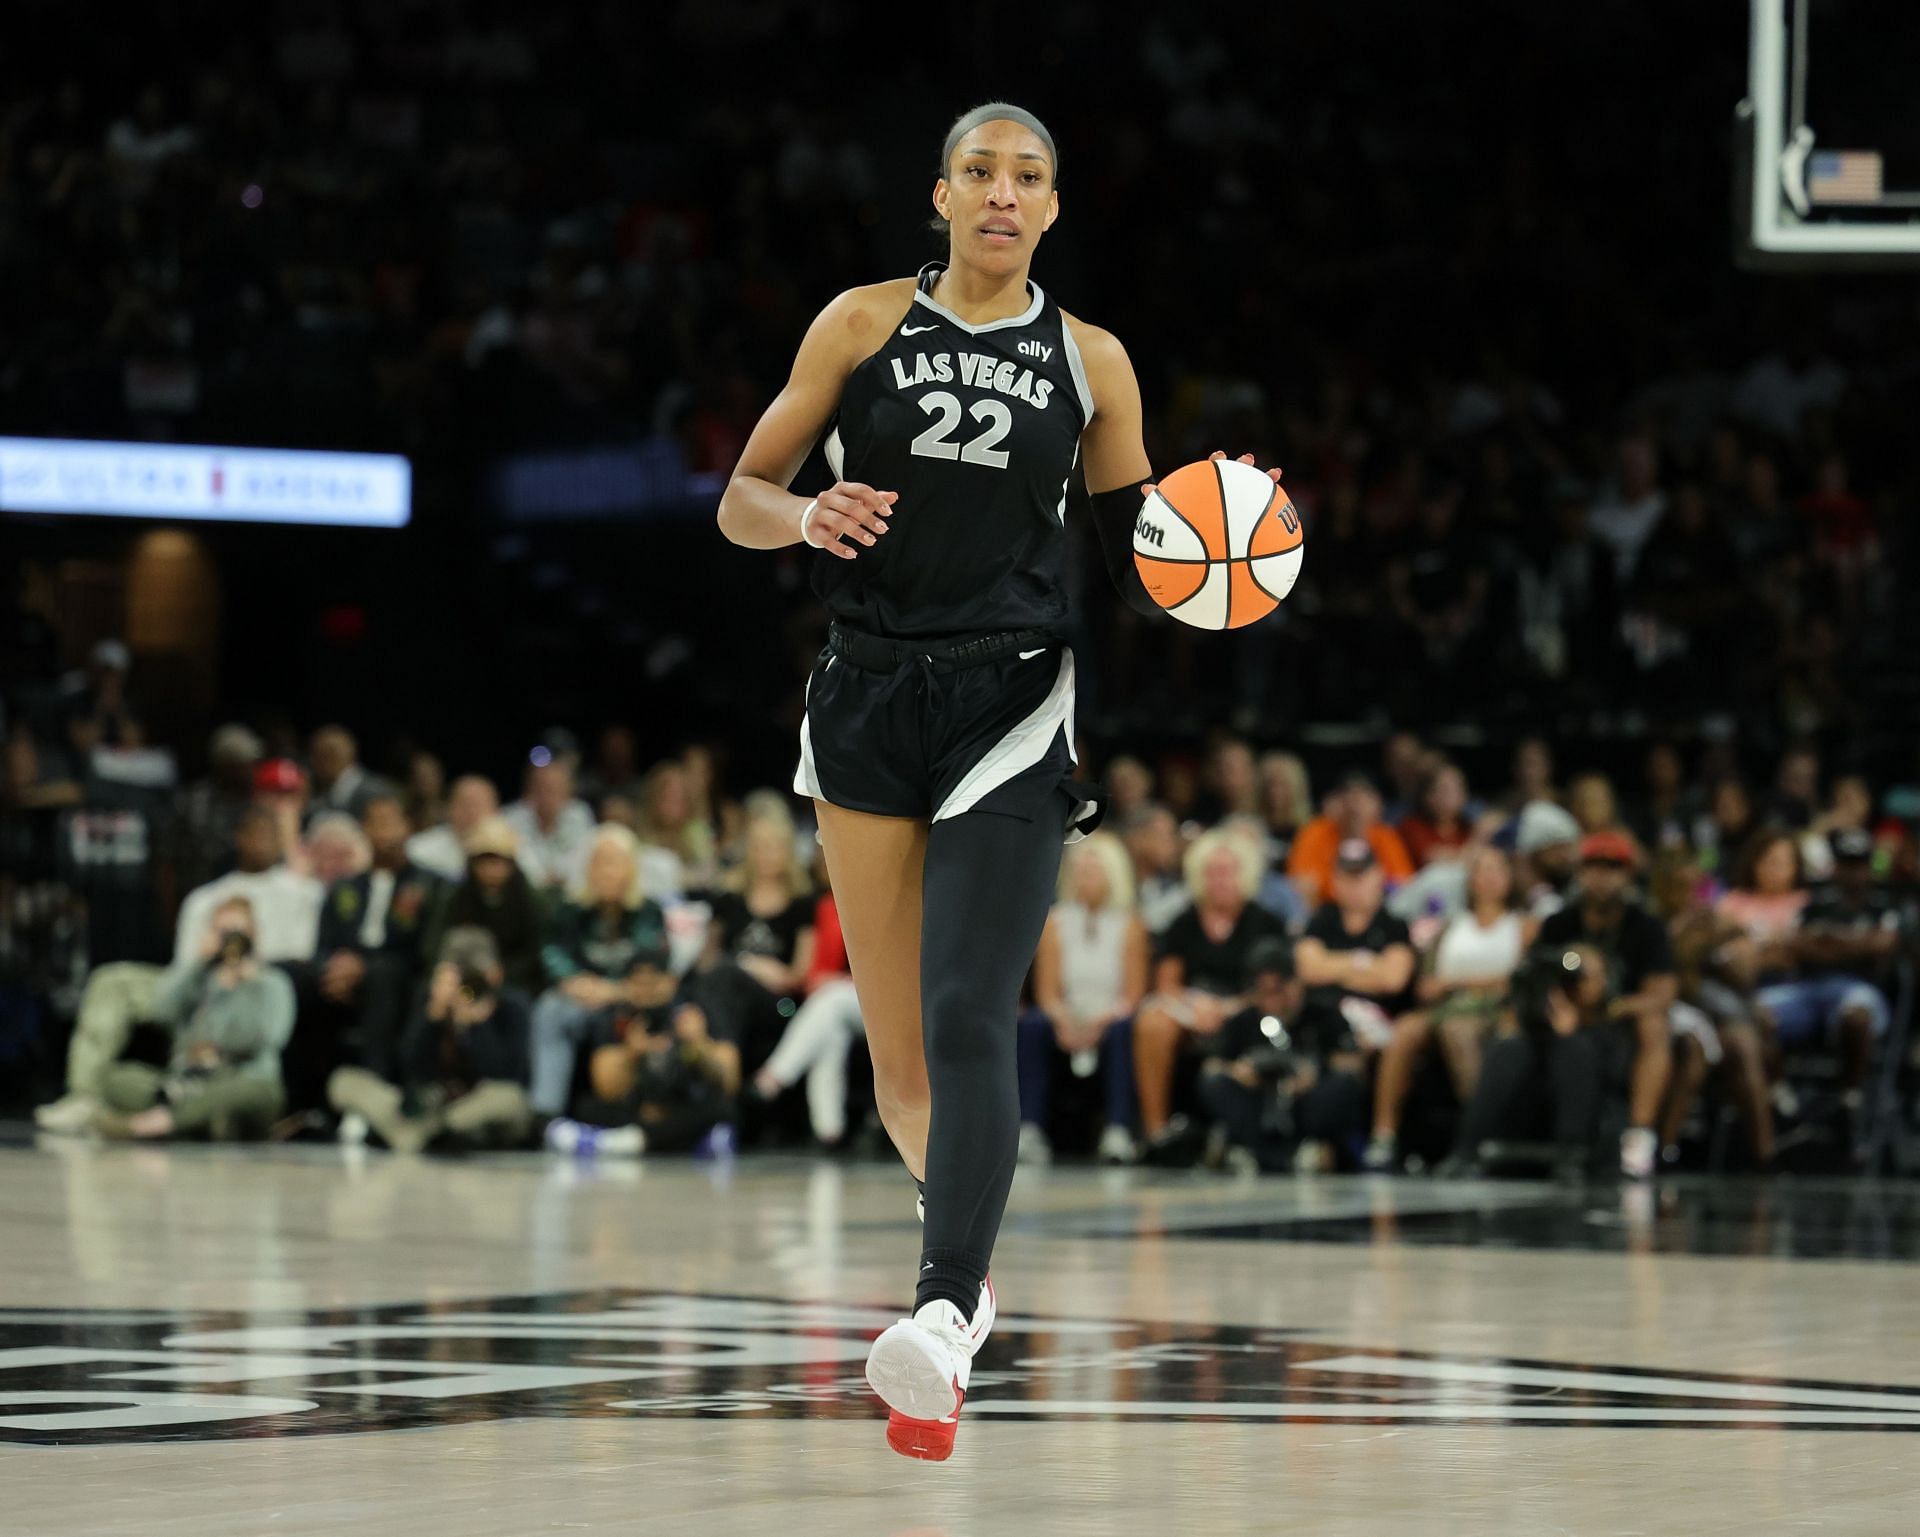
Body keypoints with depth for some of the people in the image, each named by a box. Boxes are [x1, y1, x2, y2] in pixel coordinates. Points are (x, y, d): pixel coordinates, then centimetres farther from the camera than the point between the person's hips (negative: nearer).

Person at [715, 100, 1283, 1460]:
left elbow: (1140, 566, 14)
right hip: (870, 705, 2)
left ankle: (947, 1319, -31)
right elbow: (739, 502, 6)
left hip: (1010, 706, -2)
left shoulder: (1091, 361, 8)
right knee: (899, 1059, 5)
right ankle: (967, 1247, 33)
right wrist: (807, 517, -16)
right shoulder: (864, 324, 6)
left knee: (969, 1018, -19)